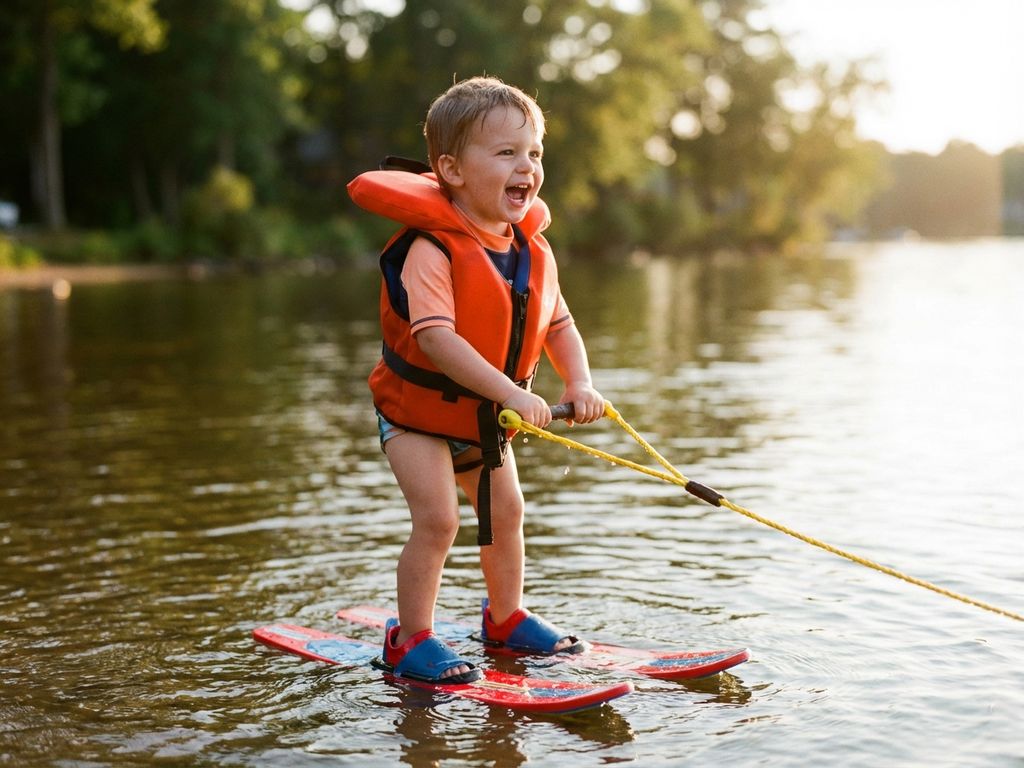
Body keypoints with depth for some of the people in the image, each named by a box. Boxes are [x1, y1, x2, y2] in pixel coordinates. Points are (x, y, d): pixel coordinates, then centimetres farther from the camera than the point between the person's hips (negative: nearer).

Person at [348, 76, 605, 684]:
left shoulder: (534, 251, -3)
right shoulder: (432, 249, -27)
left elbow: (558, 324, 5)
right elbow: (435, 337, -37)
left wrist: (580, 384, -13)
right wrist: (510, 393, -43)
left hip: (488, 415, 7)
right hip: (419, 408, -7)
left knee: (506, 511, 15)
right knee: (438, 519, -14)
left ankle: (506, 618, 36)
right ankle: (411, 639, 3)